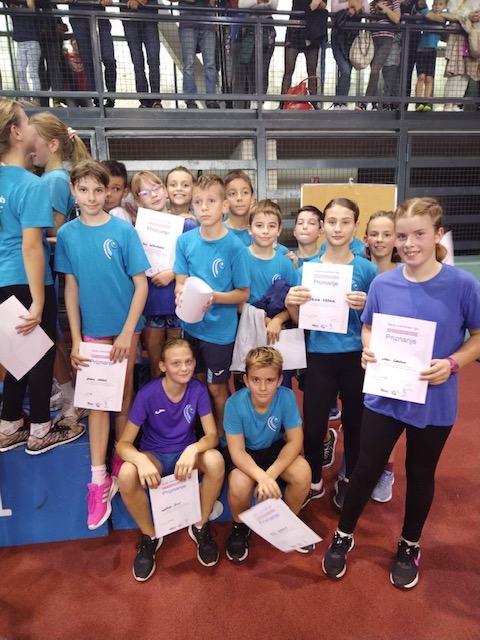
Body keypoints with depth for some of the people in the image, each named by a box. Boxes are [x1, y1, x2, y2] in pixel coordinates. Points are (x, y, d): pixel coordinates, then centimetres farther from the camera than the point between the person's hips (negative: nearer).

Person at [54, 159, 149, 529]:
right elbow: (71, 288, 3)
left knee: (124, 394, 11)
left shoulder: (123, 230, -8)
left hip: (125, 326, -1)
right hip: (92, 329, 2)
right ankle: (99, 482, 14)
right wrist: (76, 338, 0)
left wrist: (127, 332, -14)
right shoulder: (67, 234, 0)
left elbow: (141, 285, -9)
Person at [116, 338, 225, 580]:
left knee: (215, 460, -32)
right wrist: (141, 460, -42)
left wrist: (192, 449, -39)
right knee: (127, 474, -34)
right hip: (154, 455, -1)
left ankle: (200, 526, -4)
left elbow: (212, 435, -15)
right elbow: (123, 443, -18)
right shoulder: (147, 394, -20)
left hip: (186, 453, 1)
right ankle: (150, 536, -4)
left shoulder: (198, 390, -15)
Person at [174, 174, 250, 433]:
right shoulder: (185, 240, -5)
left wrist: (214, 297, -25)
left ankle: (220, 436, 36)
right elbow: (181, 282, 1)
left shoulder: (234, 246, -15)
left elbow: (243, 293, -9)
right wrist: (182, 295, -21)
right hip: (191, 325, 4)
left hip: (220, 329, -4)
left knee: (216, 388, 11)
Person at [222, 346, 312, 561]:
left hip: (273, 447, 2)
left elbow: (295, 440, -19)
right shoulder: (235, 403, -29)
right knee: (240, 485, -31)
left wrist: (271, 474, -31)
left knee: (303, 473, -24)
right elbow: (237, 451, -25)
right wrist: (261, 477, -42)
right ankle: (240, 527, 6)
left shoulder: (287, 397, -25)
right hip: (241, 452, -2)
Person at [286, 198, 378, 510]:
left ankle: (349, 480, 36)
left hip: (356, 356, 0)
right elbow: (301, 320, 4)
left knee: (355, 421, 13)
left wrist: (365, 306, -19)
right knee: (313, 423, 4)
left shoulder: (367, 269, -3)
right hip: (320, 356, 1)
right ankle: (314, 481, 28)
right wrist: (291, 302, -17)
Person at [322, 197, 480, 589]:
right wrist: (368, 350, -13)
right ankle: (343, 536, 35)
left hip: (434, 402, -1)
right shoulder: (383, 283, -6)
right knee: (367, 468, 10)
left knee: (420, 474, 18)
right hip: (385, 396, 1)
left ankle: (410, 547, 43)